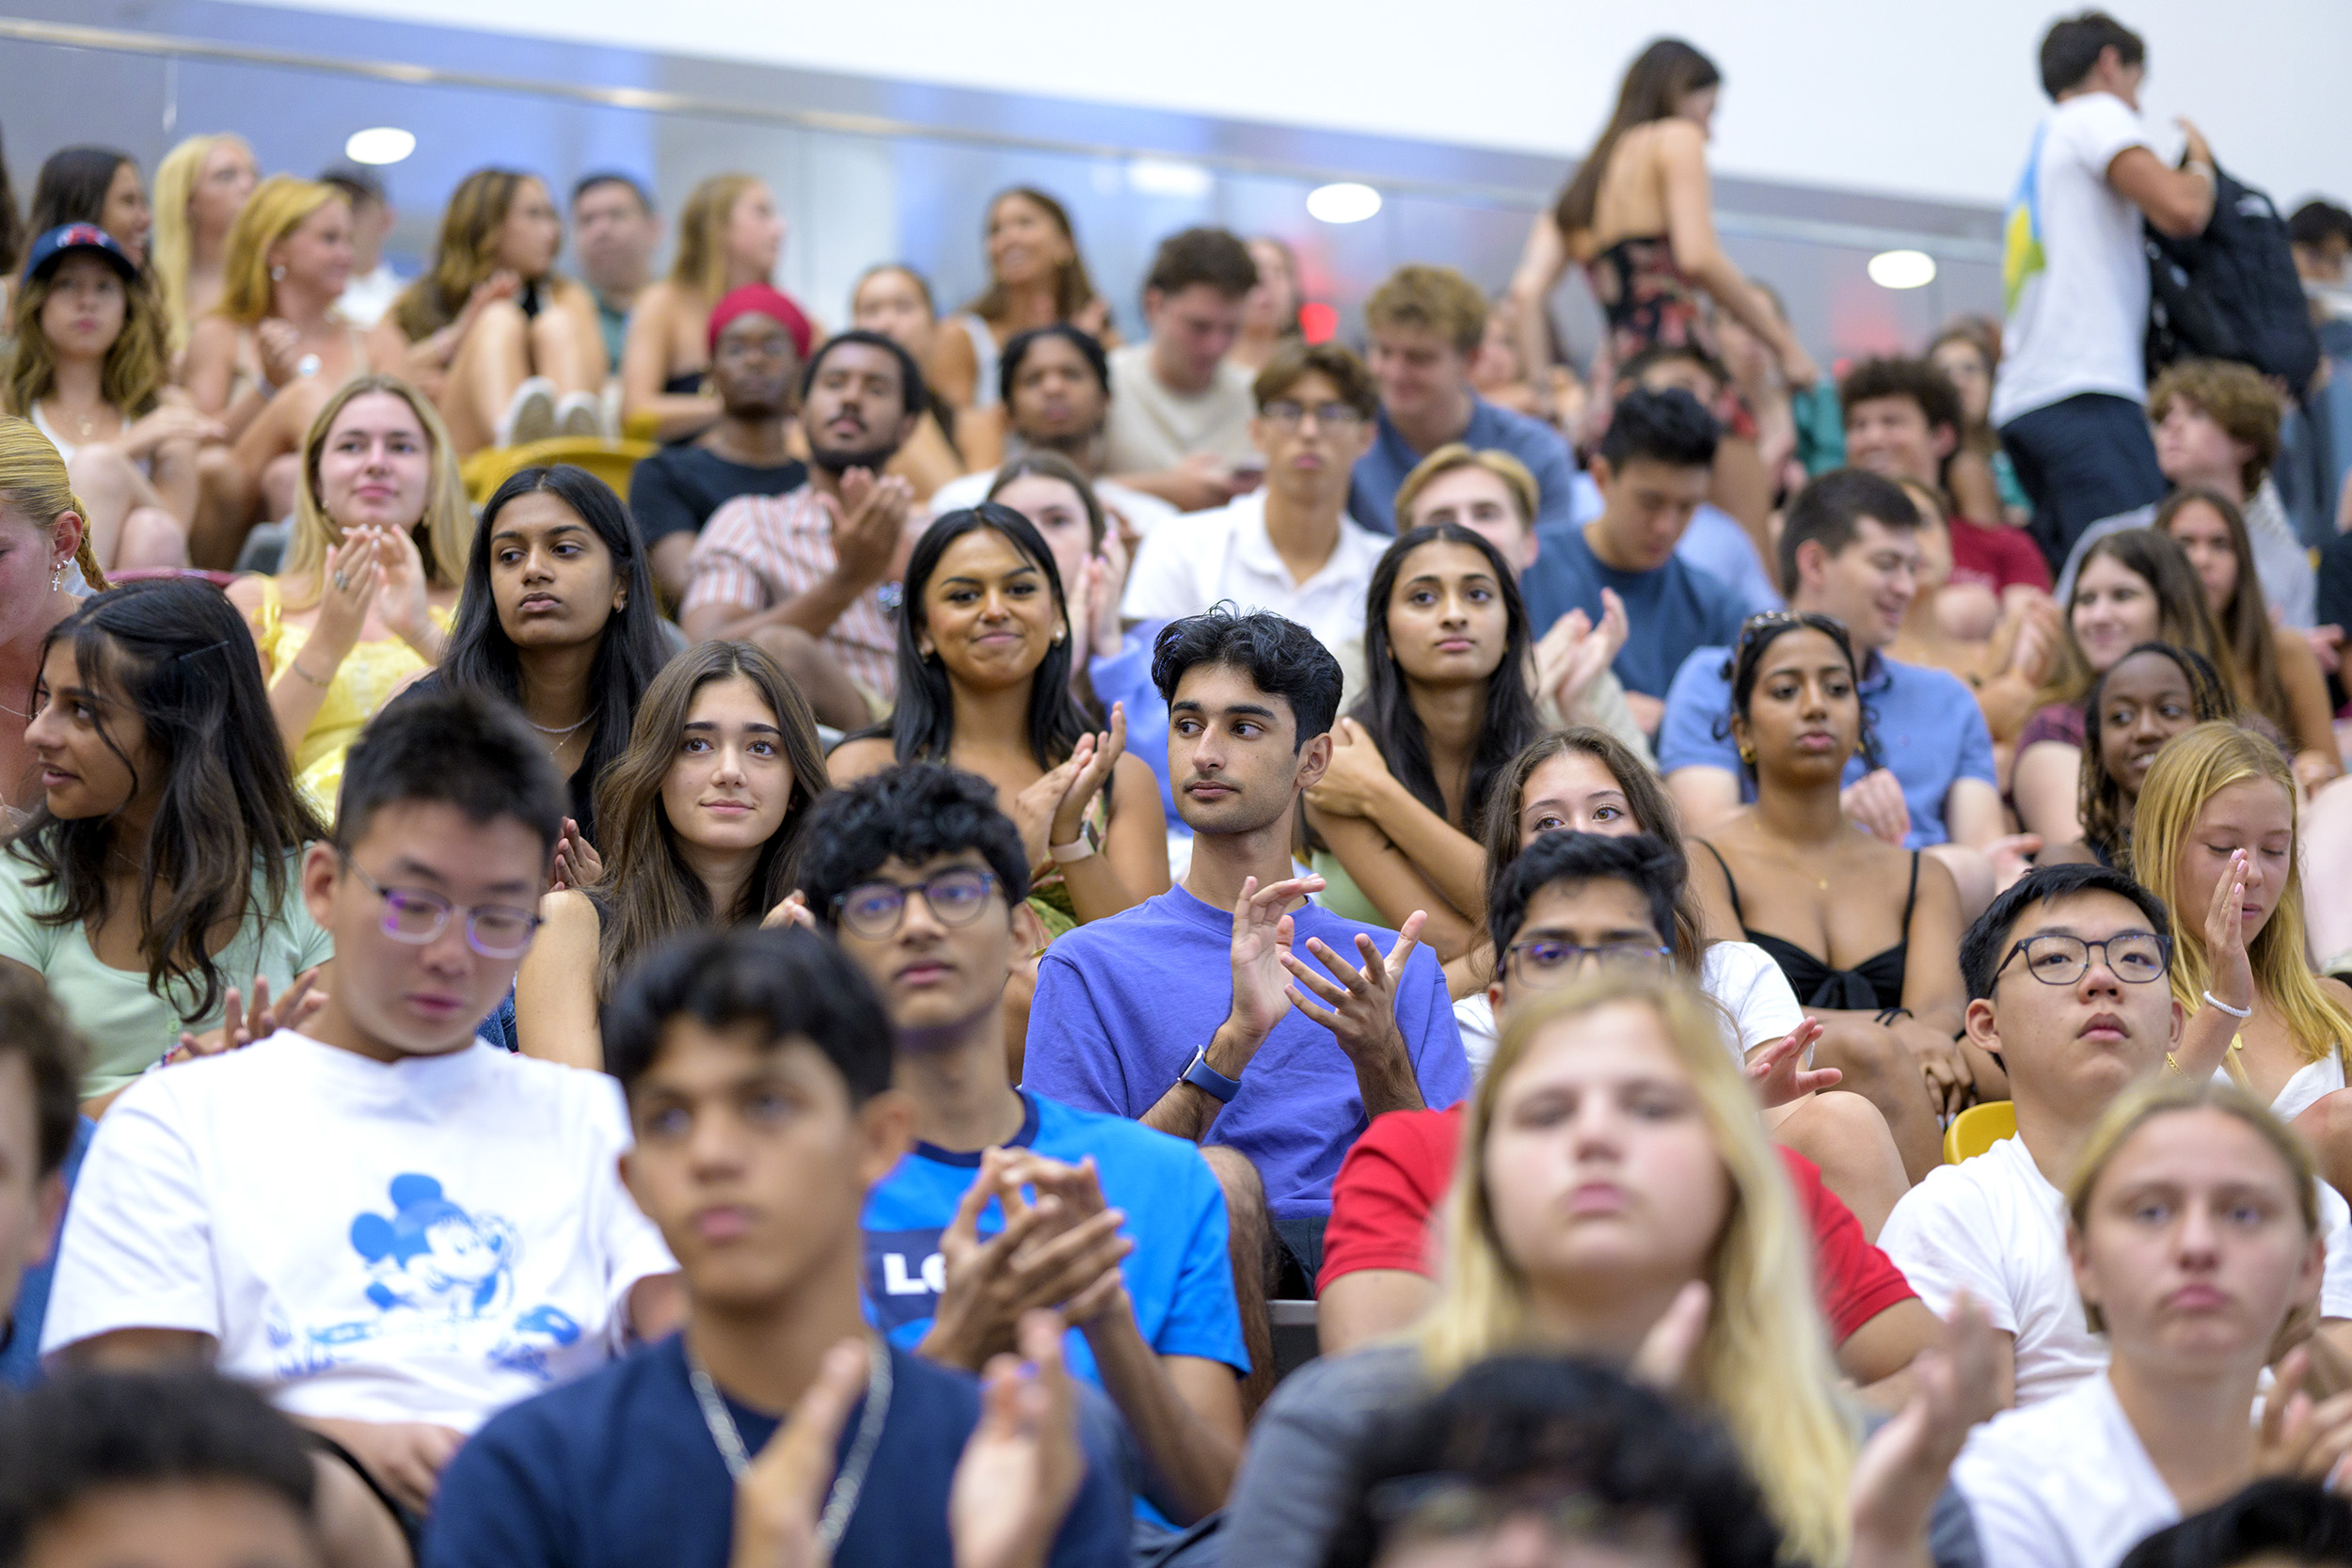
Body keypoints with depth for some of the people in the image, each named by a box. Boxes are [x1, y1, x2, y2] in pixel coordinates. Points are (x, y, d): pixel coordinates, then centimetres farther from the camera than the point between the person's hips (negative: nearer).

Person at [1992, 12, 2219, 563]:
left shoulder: (2041, 143, 30)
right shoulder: (2097, 115, 4)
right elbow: (2180, 210, -12)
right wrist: (2201, 162, 7)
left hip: (2020, 401, 9)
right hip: (2083, 393, -9)